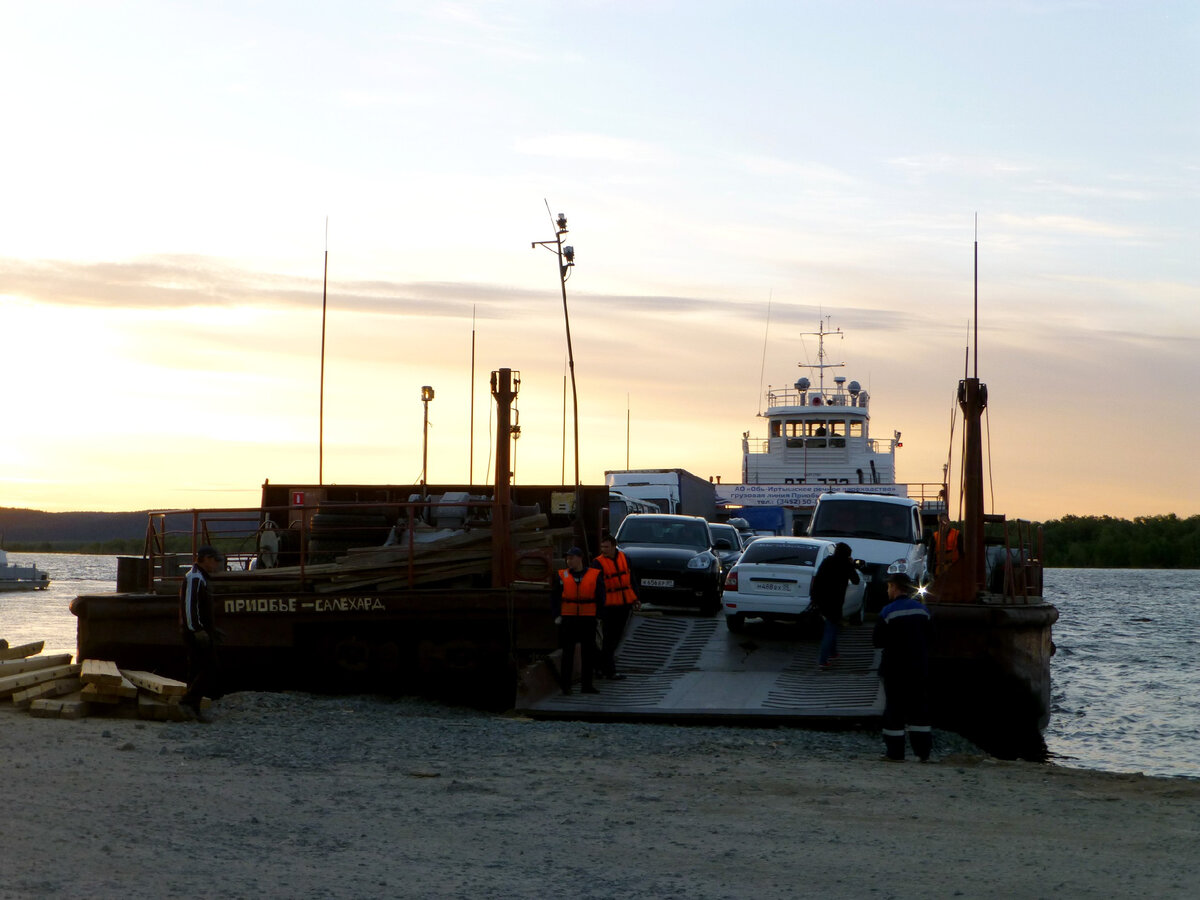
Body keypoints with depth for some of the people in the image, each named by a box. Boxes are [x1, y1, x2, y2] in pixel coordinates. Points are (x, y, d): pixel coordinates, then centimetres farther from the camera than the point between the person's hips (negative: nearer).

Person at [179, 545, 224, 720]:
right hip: (197, 633, -11)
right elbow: (190, 606, -22)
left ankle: (193, 709, 12)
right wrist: (198, 631, -25)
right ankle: (189, 700, -15)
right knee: (209, 668, -13)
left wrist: (211, 629, 29)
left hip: (199, 632, 11)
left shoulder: (200, 578, 20)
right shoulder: (194, 578, -14)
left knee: (197, 670, 10)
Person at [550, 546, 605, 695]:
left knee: (588, 652, 4)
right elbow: (554, 597, 7)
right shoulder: (561, 576, 4)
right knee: (568, 652, -1)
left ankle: (587, 684, 12)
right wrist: (556, 615, -2)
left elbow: (601, 598, 7)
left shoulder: (595, 575, 2)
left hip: (588, 620, 0)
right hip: (568, 619, 0)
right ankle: (565, 684, 4)